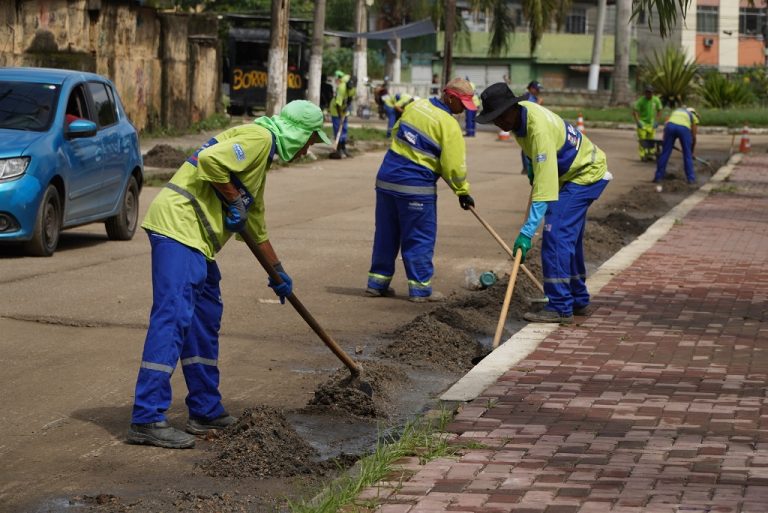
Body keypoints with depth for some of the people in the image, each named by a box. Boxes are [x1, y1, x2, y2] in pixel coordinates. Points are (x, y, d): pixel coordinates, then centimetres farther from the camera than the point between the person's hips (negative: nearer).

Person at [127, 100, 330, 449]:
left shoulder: (263, 153, 28)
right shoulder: (259, 138, -5)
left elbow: (255, 220, 38)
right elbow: (210, 161, -22)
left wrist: (277, 271, 43)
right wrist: (233, 201, -9)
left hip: (195, 237, 11)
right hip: (178, 222, -11)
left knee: (205, 319, 15)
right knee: (173, 316, -15)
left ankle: (206, 411, 23)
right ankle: (146, 420, -18)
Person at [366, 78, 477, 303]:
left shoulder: (416, 106, 7)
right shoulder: (449, 125, -13)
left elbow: (396, 132, 19)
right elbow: (453, 165, -13)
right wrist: (463, 191, 1)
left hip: (387, 177, 7)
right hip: (416, 187, -7)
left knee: (385, 234, 15)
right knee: (420, 239, 4)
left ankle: (377, 283, 21)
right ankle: (420, 288, 8)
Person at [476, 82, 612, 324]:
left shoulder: (539, 129, -36)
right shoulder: (521, 112, -7)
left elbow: (545, 186, -41)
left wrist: (527, 231, -44)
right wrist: (532, 169, 13)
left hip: (586, 174, -10)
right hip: (572, 173, 10)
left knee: (556, 234, -18)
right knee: (569, 238, 16)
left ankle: (560, 307, -17)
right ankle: (578, 301, 27)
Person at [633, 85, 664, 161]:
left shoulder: (656, 100, -1)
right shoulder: (641, 101, -12)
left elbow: (659, 111, 11)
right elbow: (634, 111, -10)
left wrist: (657, 122, 3)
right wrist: (638, 122, -16)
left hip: (651, 123, 4)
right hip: (642, 123, -4)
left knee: (651, 140, 3)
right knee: (643, 140, -9)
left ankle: (650, 154, 11)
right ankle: (643, 155, -7)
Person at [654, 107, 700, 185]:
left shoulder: (676, 111, 38)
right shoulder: (694, 116, 30)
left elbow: (666, 124, 21)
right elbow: (693, 137, 24)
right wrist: (692, 151, 34)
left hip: (671, 126, 2)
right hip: (684, 128, -2)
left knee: (665, 153, 12)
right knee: (687, 155, 14)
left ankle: (658, 177, 15)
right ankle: (691, 178, 16)